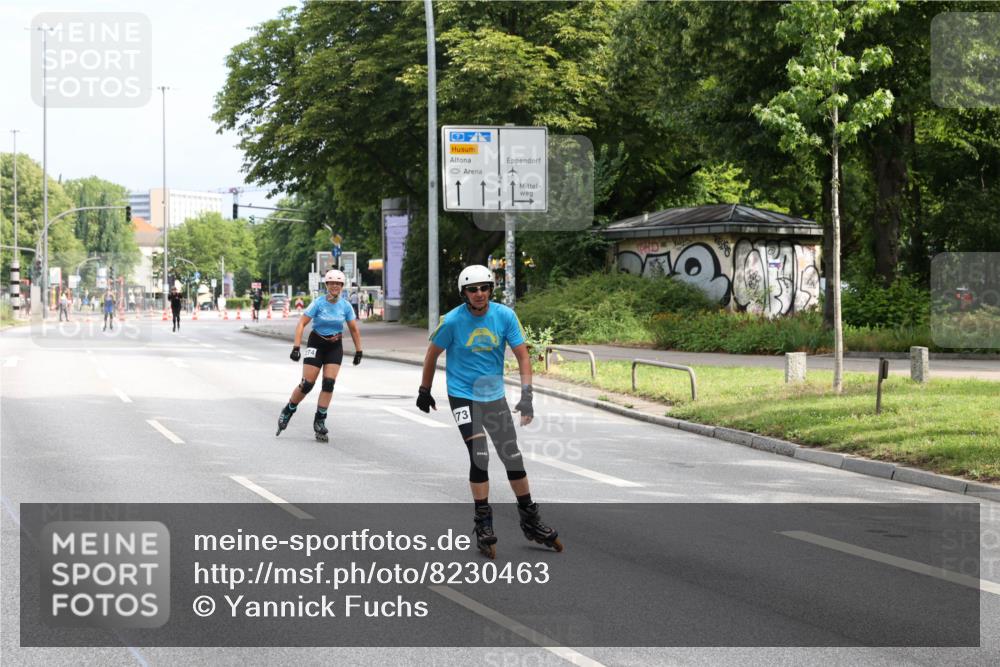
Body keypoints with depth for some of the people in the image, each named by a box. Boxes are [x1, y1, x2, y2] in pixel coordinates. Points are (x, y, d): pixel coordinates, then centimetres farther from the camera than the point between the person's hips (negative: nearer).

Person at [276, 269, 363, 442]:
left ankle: (320, 421, 0)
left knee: (329, 384, -9)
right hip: (316, 345, -3)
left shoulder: (345, 306, -3)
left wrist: (358, 351, 6)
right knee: (307, 384, -7)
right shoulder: (318, 303, -13)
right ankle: (288, 411, 16)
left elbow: (354, 330, 7)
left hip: (335, 347, 3)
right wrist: (296, 347, -22)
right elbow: (301, 324, -14)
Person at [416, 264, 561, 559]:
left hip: (495, 395, 3)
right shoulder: (453, 321, -14)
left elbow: (522, 355, -6)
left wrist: (526, 395, -17)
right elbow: (432, 354, 0)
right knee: (479, 456, -16)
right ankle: (483, 525, -5)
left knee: (514, 458, 7)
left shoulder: (505, 316, -8)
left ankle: (531, 522, 21)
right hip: (463, 394, -3)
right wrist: (424, 391, 8)